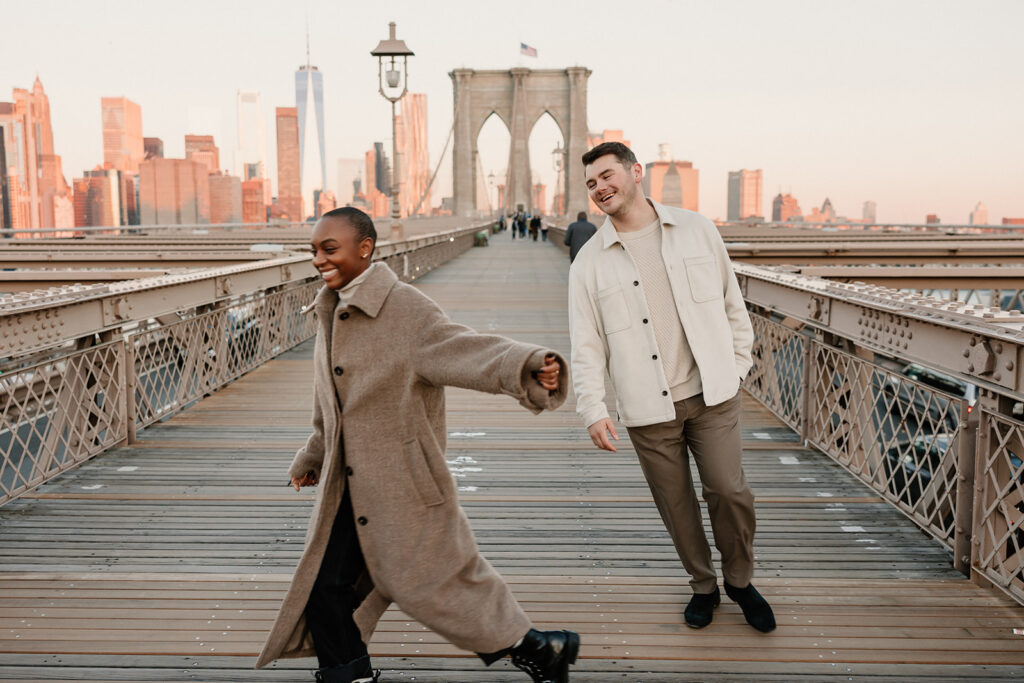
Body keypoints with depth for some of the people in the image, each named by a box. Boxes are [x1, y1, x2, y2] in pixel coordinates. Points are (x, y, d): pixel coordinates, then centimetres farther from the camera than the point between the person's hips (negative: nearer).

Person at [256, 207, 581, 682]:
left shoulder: (404, 309, -15)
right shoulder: (330, 314, 9)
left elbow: (463, 350, -30)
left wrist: (528, 367, -48)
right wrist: (312, 458, 31)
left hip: (401, 481, -7)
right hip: (346, 487, 7)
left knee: (432, 578, 2)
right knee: (324, 585, 7)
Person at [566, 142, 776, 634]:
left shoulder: (696, 230, 4)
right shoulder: (589, 262, 2)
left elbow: (732, 303, 12)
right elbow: (586, 345, 0)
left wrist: (737, 366, 8)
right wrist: (593, 409, -10)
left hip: (711, 393, 0)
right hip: (647, 408, 0)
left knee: (728, 490, -6)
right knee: (676, 505, 7)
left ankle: (740, 581, 21)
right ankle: (703, 586, 31)